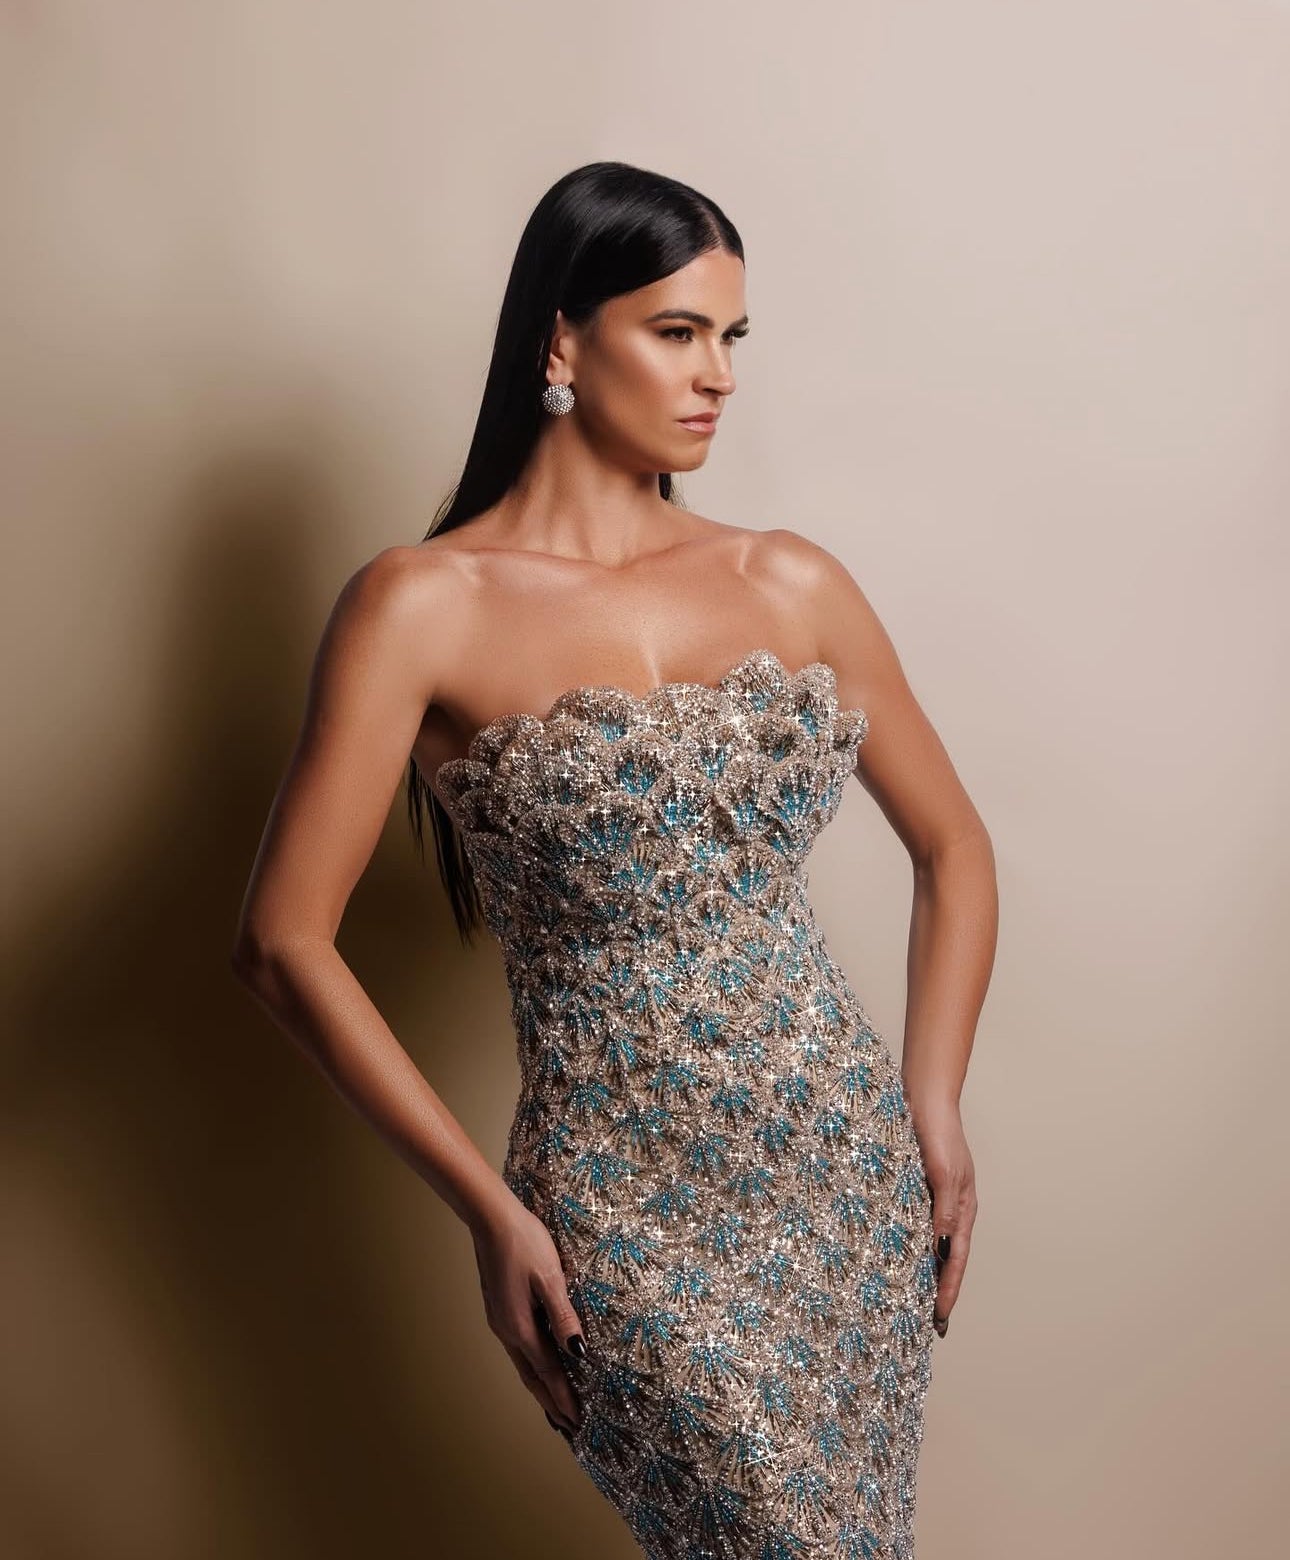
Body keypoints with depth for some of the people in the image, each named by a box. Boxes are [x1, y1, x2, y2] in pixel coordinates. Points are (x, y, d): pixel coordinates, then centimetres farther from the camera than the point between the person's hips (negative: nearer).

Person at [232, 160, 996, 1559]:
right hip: (633, 1217, -4)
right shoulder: (425, 606, -9)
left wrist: (933, 1105, 4)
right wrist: (490, 1209, -9)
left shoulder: (790, 582, 4)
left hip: (853, 1175, 5)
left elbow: (952, 843, 14)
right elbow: (283, 942, -9)